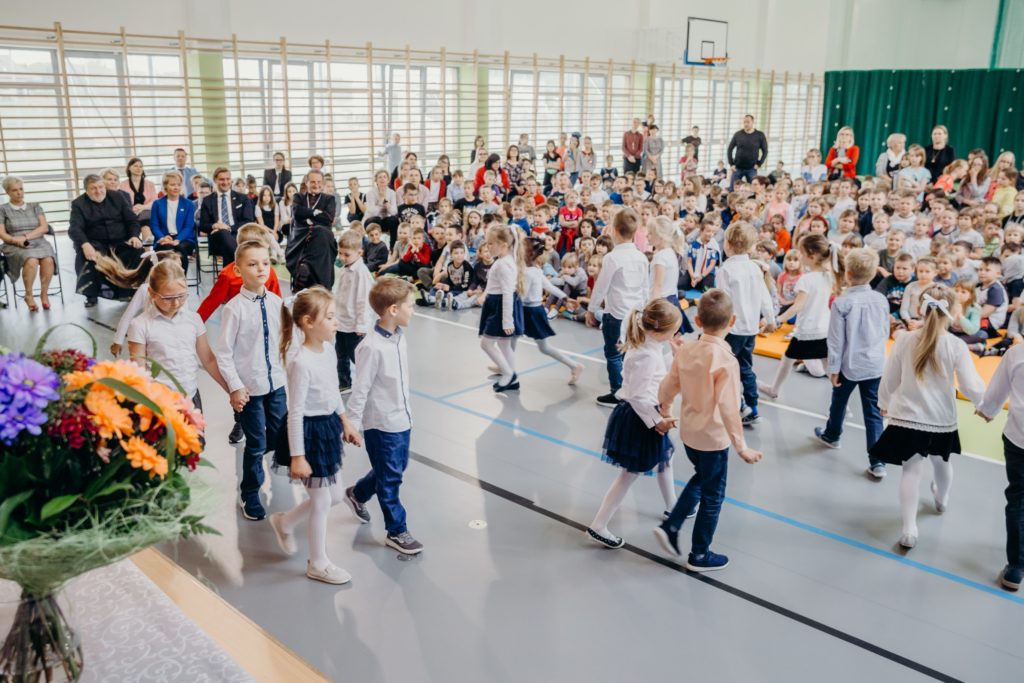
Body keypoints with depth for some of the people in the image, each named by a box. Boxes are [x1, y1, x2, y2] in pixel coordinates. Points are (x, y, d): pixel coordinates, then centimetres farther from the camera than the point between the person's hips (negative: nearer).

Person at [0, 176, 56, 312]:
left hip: (38, 242, 2)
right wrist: (15, 240, -16)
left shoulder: (35, 206, 18)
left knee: (48, 260, -35)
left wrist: (26, 236, -9)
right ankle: (29, 295, -18)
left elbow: (44, 227, 6)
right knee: (31, 261, -37)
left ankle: (44, 294, -18)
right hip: (15, 246, -2)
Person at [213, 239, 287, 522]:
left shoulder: (277, 302, -2)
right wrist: (235, 387, -12)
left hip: (277, 382, 4)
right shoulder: (234, 308, -14)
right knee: (256, 443, 7)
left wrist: (289, 370, 7)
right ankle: (249, 494, 29)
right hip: (250, 387, -4)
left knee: (280, 435, 14)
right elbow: (224, 353, -11)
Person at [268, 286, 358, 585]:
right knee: (322, 501, 7)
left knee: (334, 497, 19)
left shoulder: (327, 349, 0)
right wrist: (297, 457, -20)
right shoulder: (301, 361, -26)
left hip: (328, 427, 9)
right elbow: (295, 412, -23)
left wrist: (344, 423, 20)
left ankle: (284, 522, 43)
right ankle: (318, 564, 28)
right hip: (310, 431, -9)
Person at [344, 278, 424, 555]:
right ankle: (396, 532, 22)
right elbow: (361, 388, -20)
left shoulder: (399, 337, 2)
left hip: (401, 419, 9)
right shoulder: (372, 347, -24)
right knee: (390, 479, 6)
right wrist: (352, 422, -15)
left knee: (398, 468, 23)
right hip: (381, 424, -9)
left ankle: (357, 494, 46)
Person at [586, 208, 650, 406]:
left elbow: (601, 286, -10)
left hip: (616, 314, -6)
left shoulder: (612, 257, -15)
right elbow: (646, 288, 10)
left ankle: (618, 394, 10)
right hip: (636, 313, 6)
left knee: (614, 355, 5)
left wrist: (591, 309, 1)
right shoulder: (641, 257, 3)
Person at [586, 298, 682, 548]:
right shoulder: (647, 355, -29)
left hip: (645, 415, 10)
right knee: (630, 474, 1)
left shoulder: (649, 344, 1)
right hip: (638, 418, -10)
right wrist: (657, 421, -20)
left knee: (664, 457, 27)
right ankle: (598, 527, 9)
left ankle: (672, 507, 50)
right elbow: (638, 396, -28)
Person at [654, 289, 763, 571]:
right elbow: (727, 407, -28)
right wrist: (742, 447, -22)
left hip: (688, 432, 6)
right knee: (712, 495, 13)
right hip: (713, 437, -6)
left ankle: (670, 527, 22)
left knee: (701, 479, 29)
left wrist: (663, 412, 21)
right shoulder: (726, 360, -25)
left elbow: (668, 386, 1)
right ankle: (700, 555, 26)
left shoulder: (685, 349, -7)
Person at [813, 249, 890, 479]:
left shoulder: (842, 303, -16)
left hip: (850, 365, -3)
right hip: (876, 364, 3)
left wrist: (834, 368, -4)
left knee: (839, 401, 23)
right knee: (873, 412, 4)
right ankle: (877, 462, 1)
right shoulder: (881, 300, -3)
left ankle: (832, 435, 47)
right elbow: (886, 333, 9)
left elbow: (836, 340, -12)